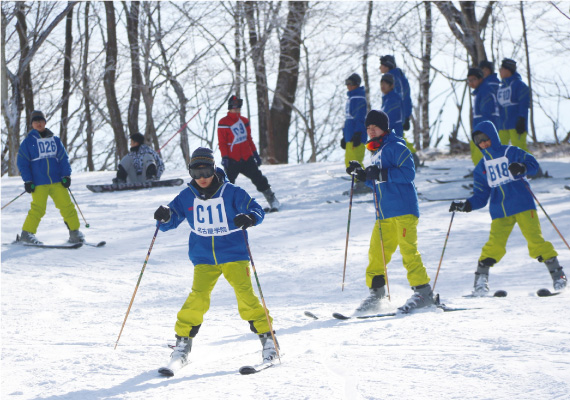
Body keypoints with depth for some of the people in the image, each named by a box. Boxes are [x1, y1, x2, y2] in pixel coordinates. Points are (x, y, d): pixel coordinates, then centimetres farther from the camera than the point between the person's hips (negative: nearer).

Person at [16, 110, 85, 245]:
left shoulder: (54, 140, 12)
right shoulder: (28, 141, 4)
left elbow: (63, 158, 13)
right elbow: (22, 162, 4)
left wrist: (66, 175, 0)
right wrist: (27, 181, -4)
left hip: (57, 181, 3)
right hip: (38, 183, -3)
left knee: (67, 205, -3)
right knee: (38, 208, -10)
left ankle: (75, 232, 5)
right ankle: (27, 234, 2)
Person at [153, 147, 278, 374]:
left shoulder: (231, 193, -5)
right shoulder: (187, 197, 3)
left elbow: (256, 210, -7)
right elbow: (170, 222, 6)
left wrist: (249, 218, -30)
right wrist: (165, 217, -18)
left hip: (234, 254, -1)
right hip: (204, 259, 2)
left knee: (245, 294, -16)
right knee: (198, 296, -17)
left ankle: (266, 337, -2)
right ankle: (183, 342, -6)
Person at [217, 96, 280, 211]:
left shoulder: (244, 121, 13)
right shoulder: (223, 123, -5)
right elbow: (222, 143, -7)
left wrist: (255, 153, 19)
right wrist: (224, 157, -16)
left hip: (247, 158, 4)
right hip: (232, 160, -4)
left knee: (259, 179, 3)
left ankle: (272, 201, 12)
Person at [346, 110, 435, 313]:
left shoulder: (396, 147, -5)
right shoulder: (376, 153, 22)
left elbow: (408, 172, -16)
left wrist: (381, 174, -22)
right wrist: (363, 174, 13)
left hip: (403, 209, -9)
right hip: (384, 214, 9)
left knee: (408, 250, -12)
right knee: (376, 252, 7)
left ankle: (423, 292, -9)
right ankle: (375, 292, 17)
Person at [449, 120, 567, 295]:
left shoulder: (511, 153, 7)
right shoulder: (481, 168, 17)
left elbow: (533, 164, -4)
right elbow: (480, 197, 16)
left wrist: (522, 168, -26)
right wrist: (465, 206, -2)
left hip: (523, 205, -3)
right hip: (499, 212, 3)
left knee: (535, 240, -12)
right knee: (494, 246, -15)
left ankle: (557, 273, -1)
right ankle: (481, 278, -6)